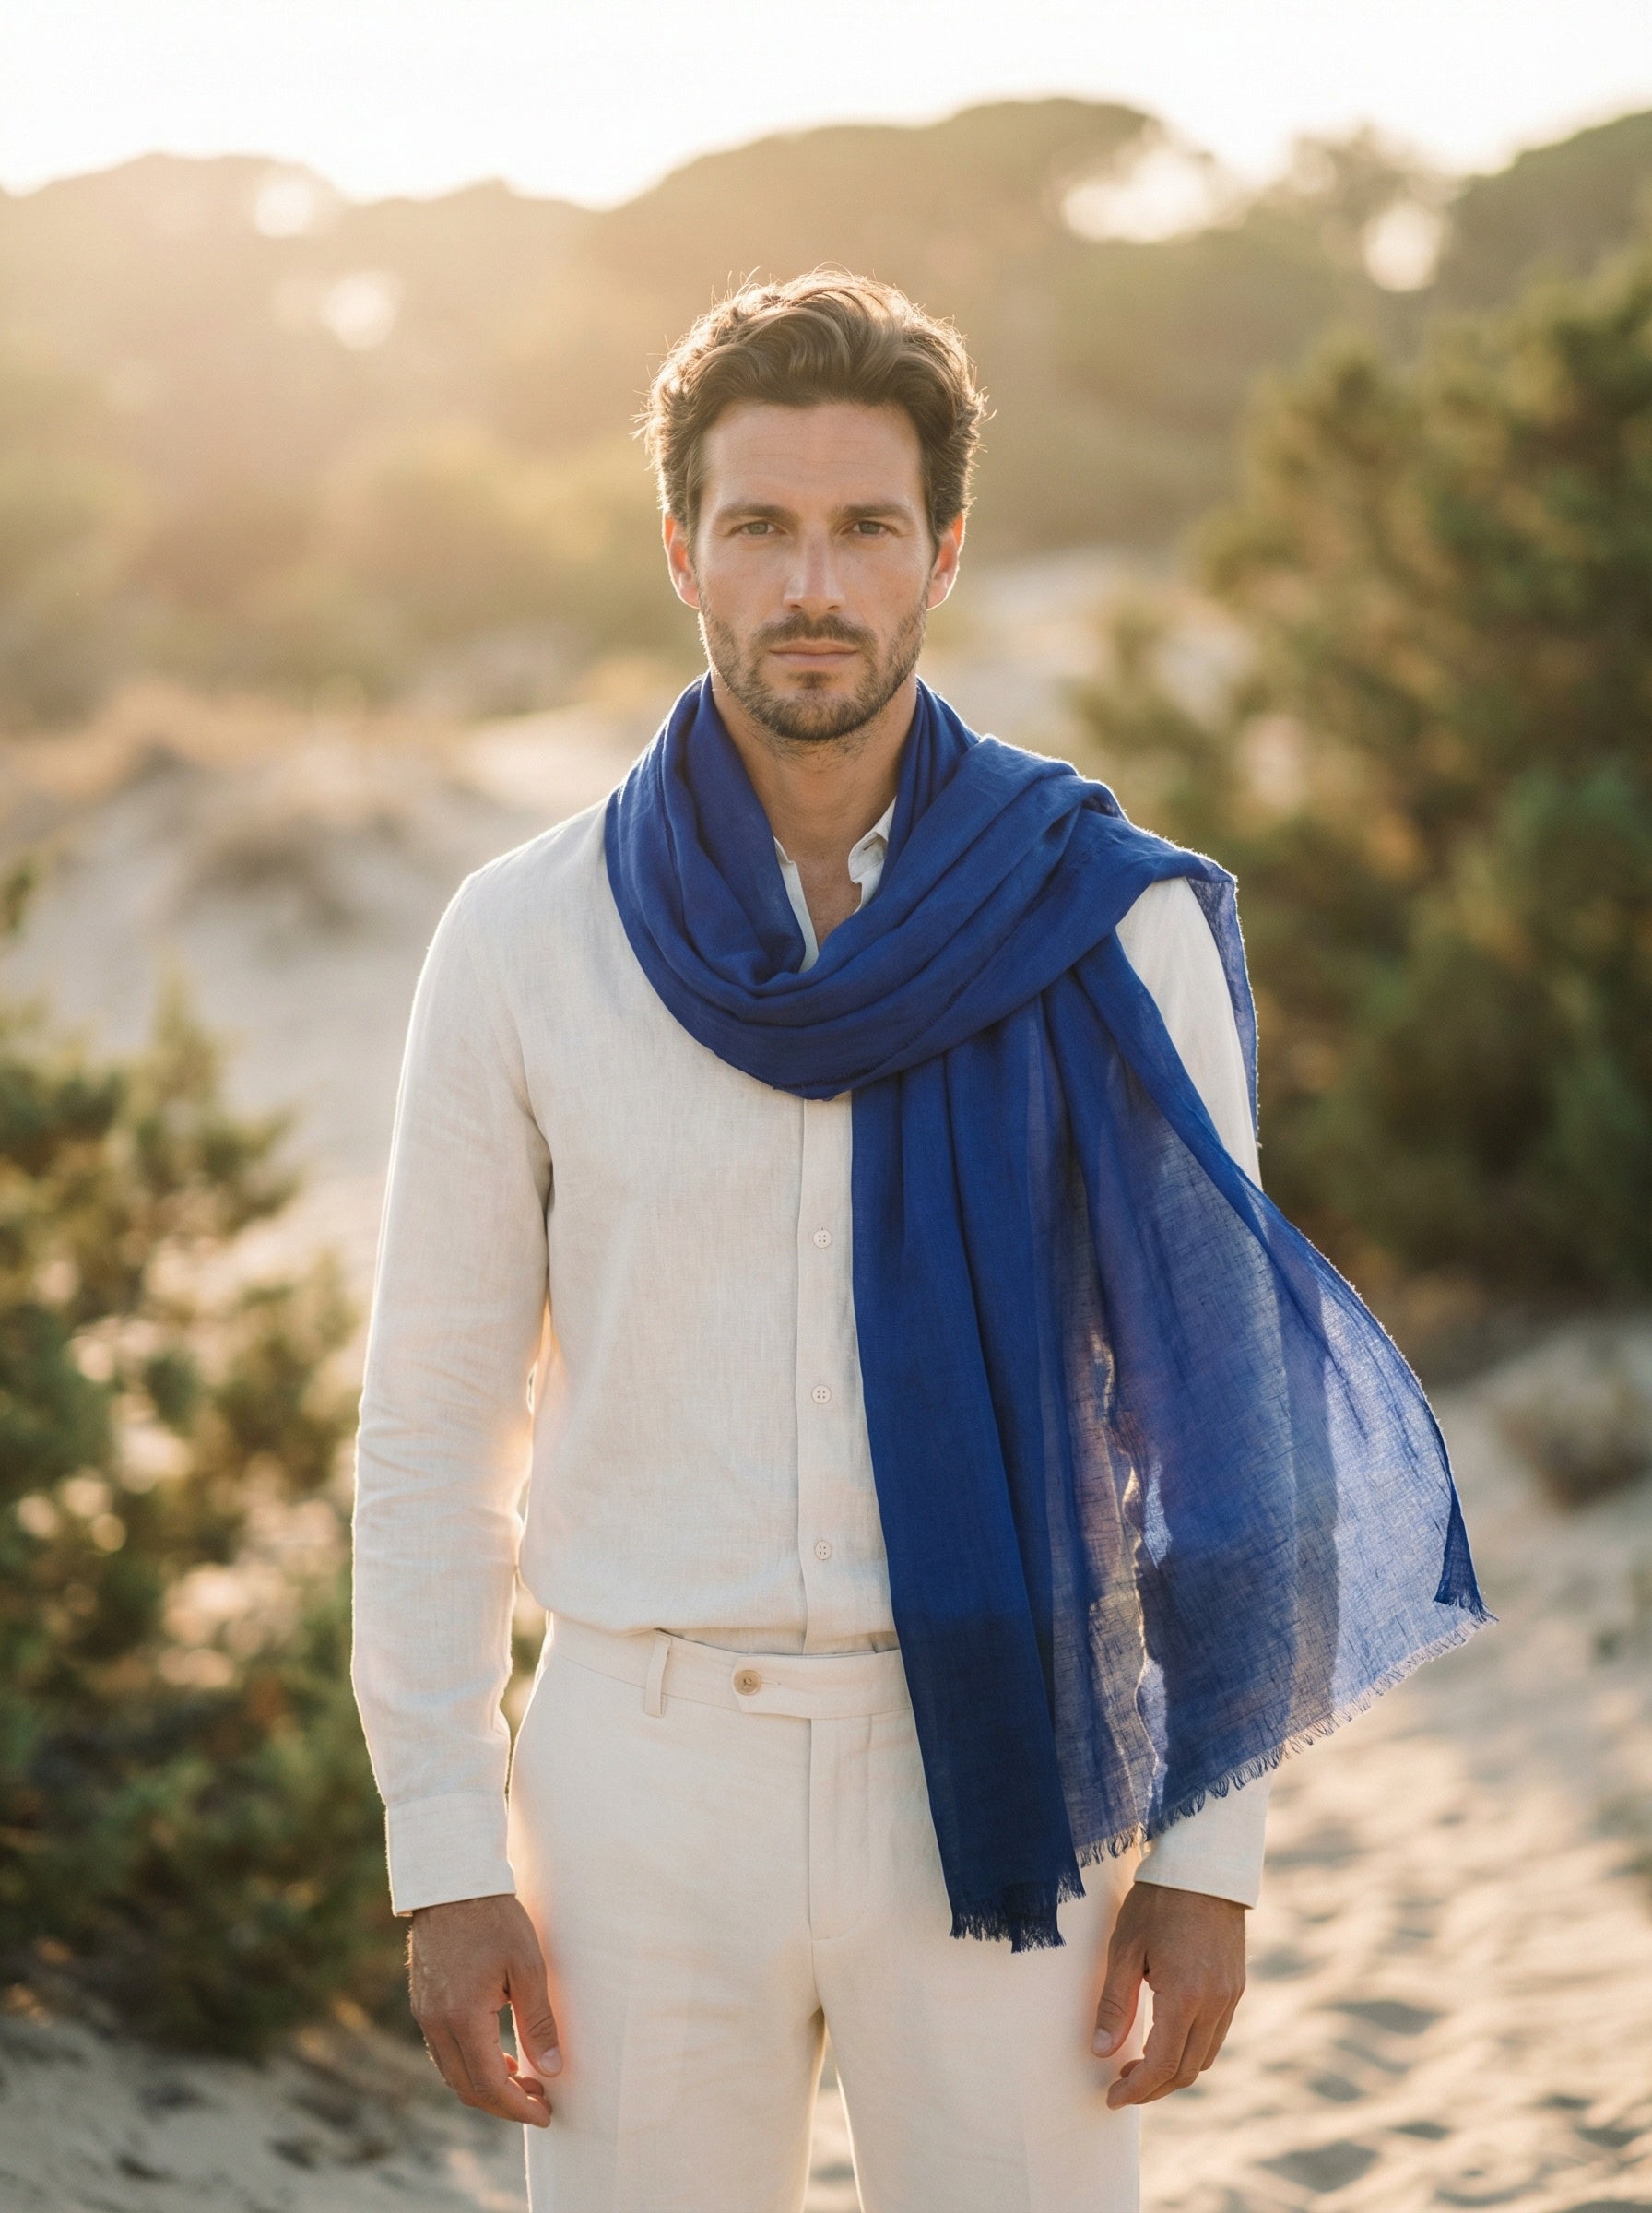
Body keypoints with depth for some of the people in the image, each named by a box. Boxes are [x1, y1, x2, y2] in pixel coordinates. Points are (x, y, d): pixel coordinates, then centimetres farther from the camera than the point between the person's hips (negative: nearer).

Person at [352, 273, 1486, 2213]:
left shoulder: (1116, 935, -4)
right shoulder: (523, 942, -3)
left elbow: (1214, 1406, -1)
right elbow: (435, 1426, 1)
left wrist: (1208, 1851, -4)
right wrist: (443, 1856, -3)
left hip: (994, 1783, 0)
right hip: (645, 1771, 1)